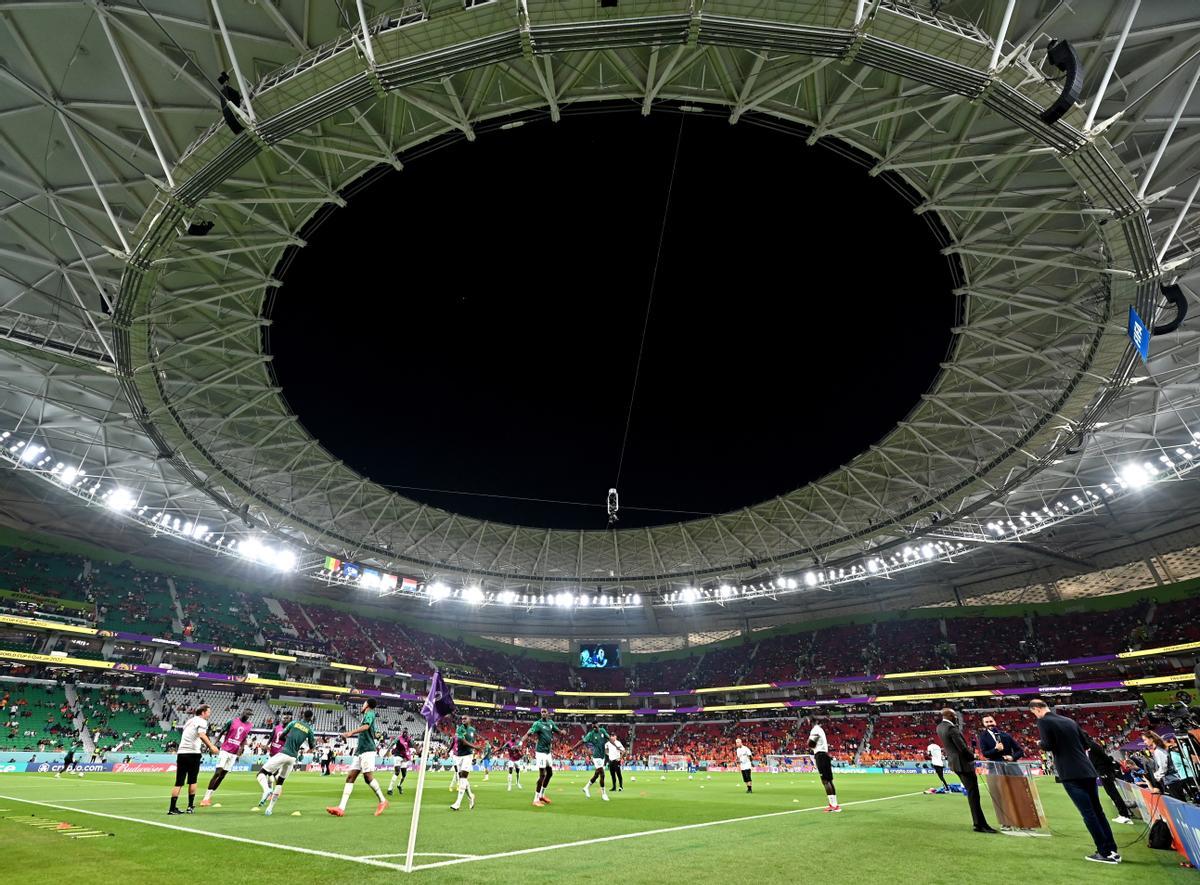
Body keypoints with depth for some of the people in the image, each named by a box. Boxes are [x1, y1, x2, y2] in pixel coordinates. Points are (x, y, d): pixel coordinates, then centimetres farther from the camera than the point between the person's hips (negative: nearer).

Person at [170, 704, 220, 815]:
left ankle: (172, 808, 0)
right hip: (193, 753, -6)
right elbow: (202, 735, -21)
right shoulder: (202, 721, -3)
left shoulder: (189, 721, 23)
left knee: (179, 783, 5)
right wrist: (211, 747, -23)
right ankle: (190, 807, 12)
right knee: (192, 781, 7)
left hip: (181, 753, 6)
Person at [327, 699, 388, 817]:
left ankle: (382, 801, 1)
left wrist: (351, 732, -40)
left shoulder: (369, 714, -6)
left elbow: (366, 726, -28)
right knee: (350, 777, 1)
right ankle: (341, 808, -3)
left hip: (367, 750, -10)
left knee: (368, 776, -12)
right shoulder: (366, 715, 23)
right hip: (360, 751, 10)